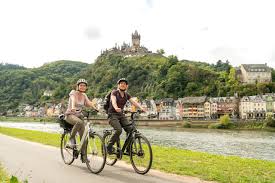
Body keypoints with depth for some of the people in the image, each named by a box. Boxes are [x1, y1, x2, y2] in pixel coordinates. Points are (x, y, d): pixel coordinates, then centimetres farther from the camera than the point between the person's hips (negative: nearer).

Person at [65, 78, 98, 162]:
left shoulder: (84, 95, 9)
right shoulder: (73, 93, -8)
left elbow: (89, 103, -7)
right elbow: (73, 100, -29)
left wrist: (95, 108, -28)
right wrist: (73, 108, -50)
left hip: (79, 115, 5)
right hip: (70, 115, -5)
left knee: (83, 134, -6)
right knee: (79, 122, -38)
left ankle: (83, 154, 4)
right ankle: (72, 139, -18)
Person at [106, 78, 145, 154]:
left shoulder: (126, 95, 9)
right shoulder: (114, 92, -6)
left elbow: (133, 102, -4)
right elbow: (113, 101, -25)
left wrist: (141, 108, -23)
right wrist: (116, 108, -47)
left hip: (121, 115, 5)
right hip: (113, 114, -5)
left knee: (130, 129, -13)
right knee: (119, 130, -27)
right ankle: (109, 147, -9)